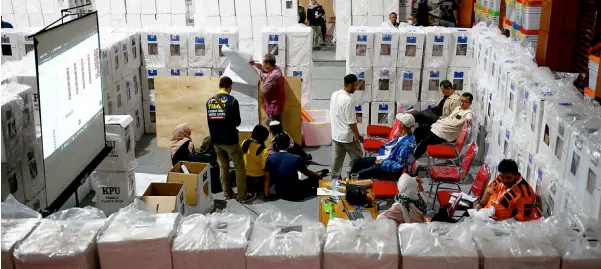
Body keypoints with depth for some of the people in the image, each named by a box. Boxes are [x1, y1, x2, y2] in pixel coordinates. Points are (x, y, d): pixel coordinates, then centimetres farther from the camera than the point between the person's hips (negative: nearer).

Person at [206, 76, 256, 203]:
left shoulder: (209, 101, 1)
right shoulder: (232, 101, -13)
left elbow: (209, 120, 10)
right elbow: (237, 122, -8)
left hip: (216, 140, 5)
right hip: (230, 140, -5)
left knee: (223, 167, 17)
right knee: (240, 167, 6)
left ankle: (227, 194, 23)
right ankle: (243, 196, 8)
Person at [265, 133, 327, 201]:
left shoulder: (270, 158, -10)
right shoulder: (296, 158, -16)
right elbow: (307, 173, 2)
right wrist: (318, 175, 22)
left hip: (280, 193, 4)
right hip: (295, 194, -4)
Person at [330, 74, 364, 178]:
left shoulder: (334, 94, -2)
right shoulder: (348, 100, -26)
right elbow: (351, 123, -21)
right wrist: (358, 136, -11)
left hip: (336, 135, 8)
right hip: (348, 136, -8)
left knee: (337, 159, 16)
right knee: (357, 159, 11)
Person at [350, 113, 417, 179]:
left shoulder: (407, 143, -27)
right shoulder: (402, 135, 1)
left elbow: (399, 165, -26)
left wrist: (383, 163, -16)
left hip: (390, 167, -10)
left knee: (360, 175, -17)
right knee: (356, 162, 9)